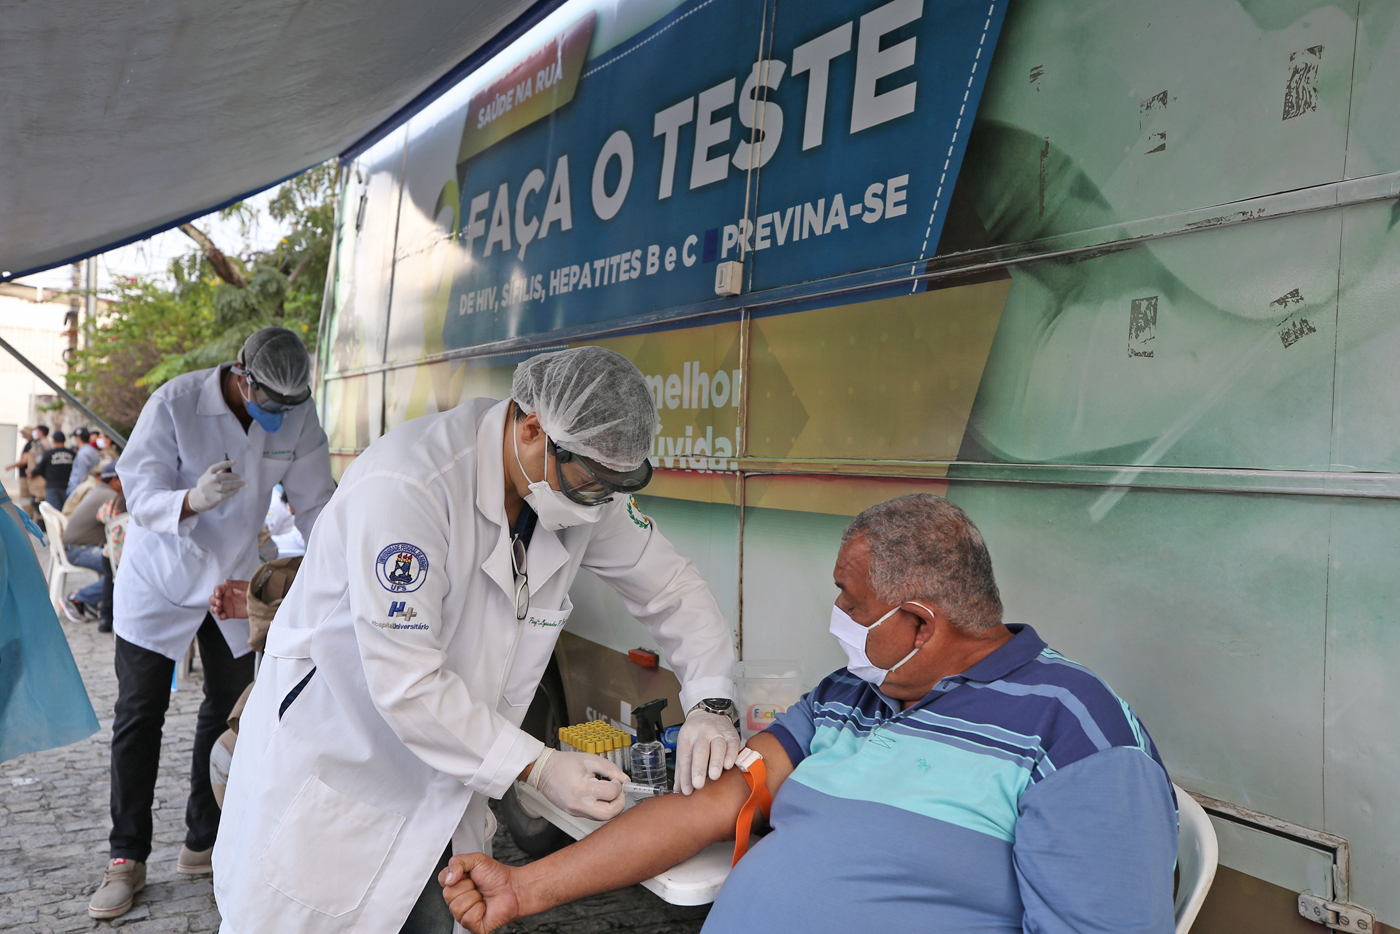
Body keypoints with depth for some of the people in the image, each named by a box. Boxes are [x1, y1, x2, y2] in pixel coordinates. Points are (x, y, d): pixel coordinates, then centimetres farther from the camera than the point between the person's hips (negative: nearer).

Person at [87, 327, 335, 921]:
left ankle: (204, 844, 24)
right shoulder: (174, 404, -25)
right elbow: (140, 497, -24)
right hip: (159, 579, -3)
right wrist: (193, 500, -45)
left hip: (235, 578, 4)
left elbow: (314, 504, -4)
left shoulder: (298, 417, -14)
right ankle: (126, 859, 14)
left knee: (230, 711, 8)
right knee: (139, 716, 1)